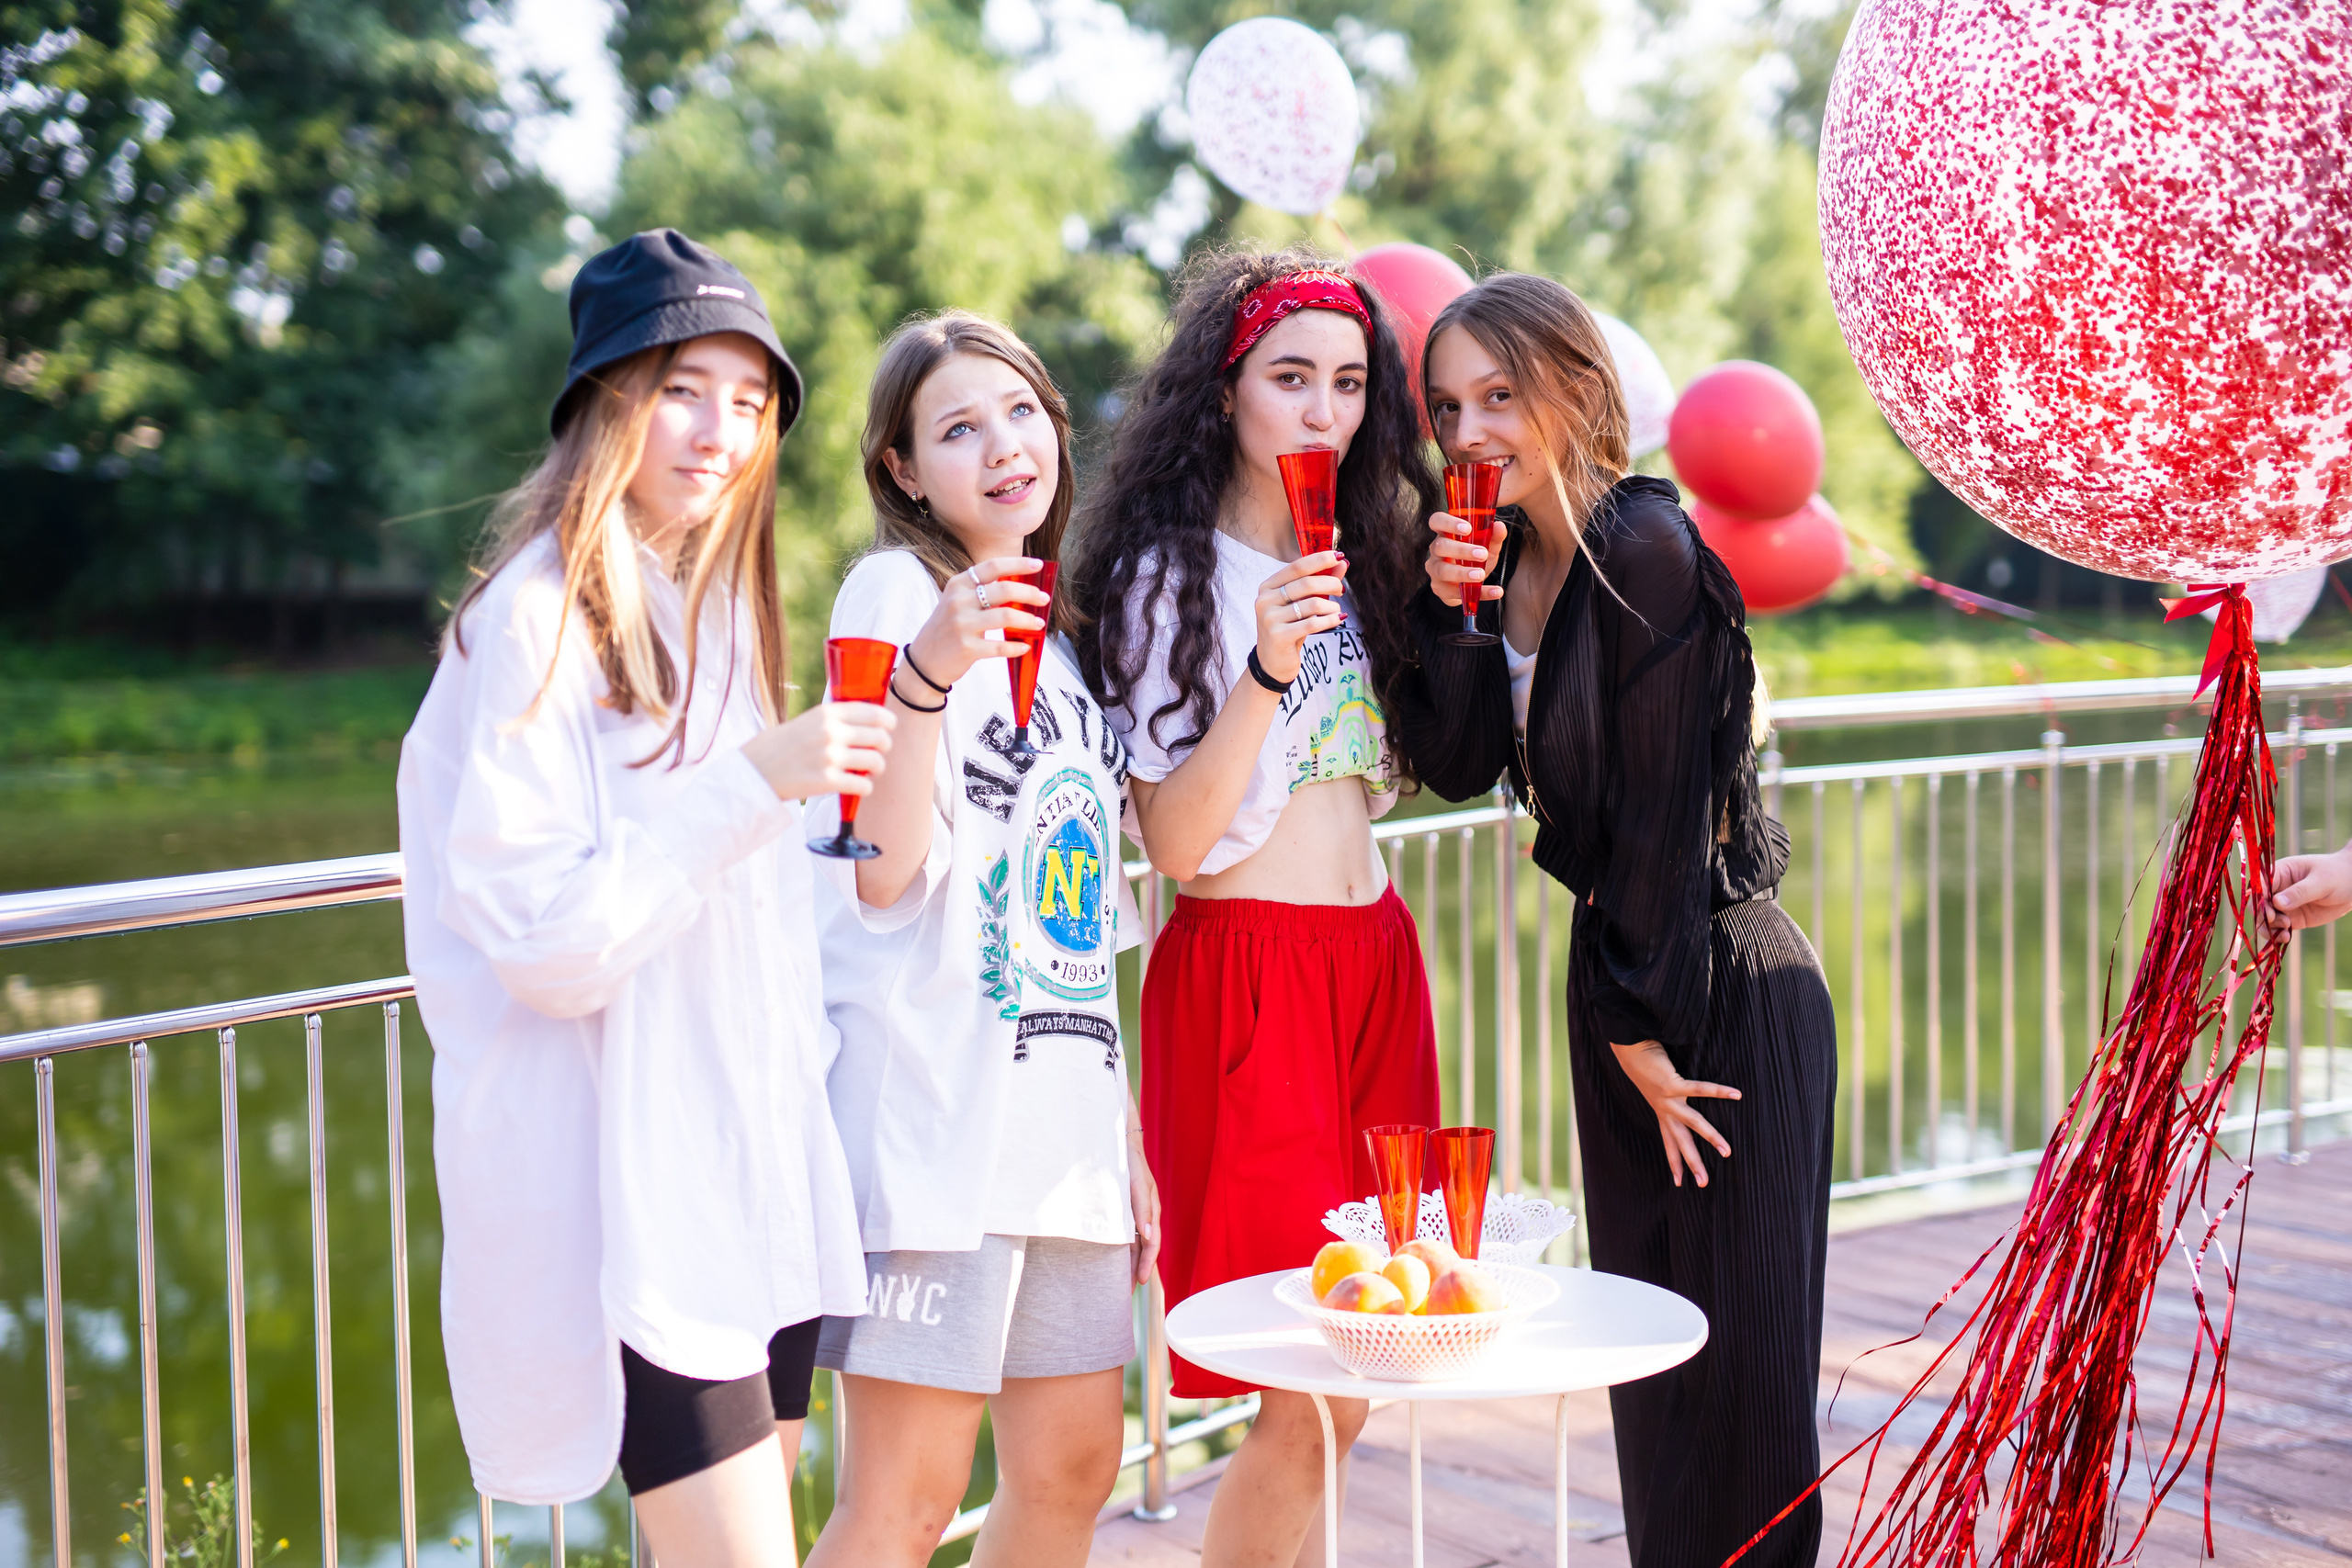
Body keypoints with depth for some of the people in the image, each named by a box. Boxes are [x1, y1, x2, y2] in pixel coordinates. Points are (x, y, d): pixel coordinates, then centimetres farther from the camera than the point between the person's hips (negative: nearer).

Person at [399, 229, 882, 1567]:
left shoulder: (717, 615, 15)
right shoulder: (536, 622, -11)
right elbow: (545, 938, -18)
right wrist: (751, 784, -23)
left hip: (758, 1161, 8)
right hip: (623, 1191, -8)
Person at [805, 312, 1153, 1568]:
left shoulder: (1060, 625, 18)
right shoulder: (896, 590, -5)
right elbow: (885, 871, -16)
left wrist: (1125, 1126, 18)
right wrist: (928, 671, -29)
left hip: (1066, 1099, 8)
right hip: (934, 1096, -8)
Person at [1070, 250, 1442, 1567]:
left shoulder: (1359, 553, 15)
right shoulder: (1170, 576, -5)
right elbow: (1174, 839, -12)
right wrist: (1266, 667, -24)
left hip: (1375, 959, 7)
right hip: (1248, 969, -7)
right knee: (1309, 1392, -7)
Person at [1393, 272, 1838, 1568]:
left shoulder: (1645, 550, -18)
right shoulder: (1502, 555, 6)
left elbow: (1665, 810, -18)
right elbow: (1457, 765, 1)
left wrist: (1643, 1027, -14)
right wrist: (1453, 611, -12)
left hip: (1723, 987, -8)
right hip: (1615, 977, 8)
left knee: (1736, 1355, 1)